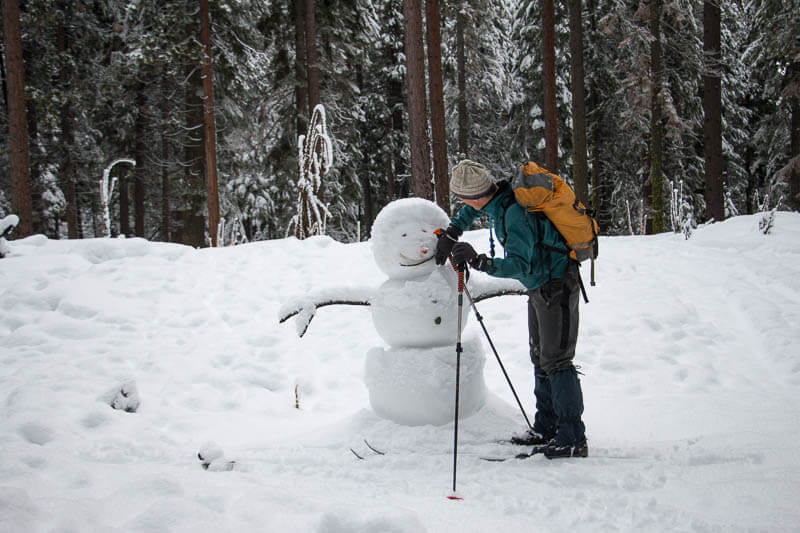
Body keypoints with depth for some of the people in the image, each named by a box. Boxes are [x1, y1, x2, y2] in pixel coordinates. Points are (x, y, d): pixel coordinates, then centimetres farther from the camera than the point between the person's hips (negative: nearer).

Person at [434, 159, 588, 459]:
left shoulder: (515, 213, -30)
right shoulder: (497, 196, -1)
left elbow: (519, 264, -34)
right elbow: (472, 210, 22)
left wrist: (480, 262, -43)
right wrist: (450, 234, 13)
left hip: (556, 285, -10)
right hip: (540, 285, 10)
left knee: (556, 360, -10)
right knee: (540, 357, 15)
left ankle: (573, 439, -5)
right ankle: (546, 428, 24)